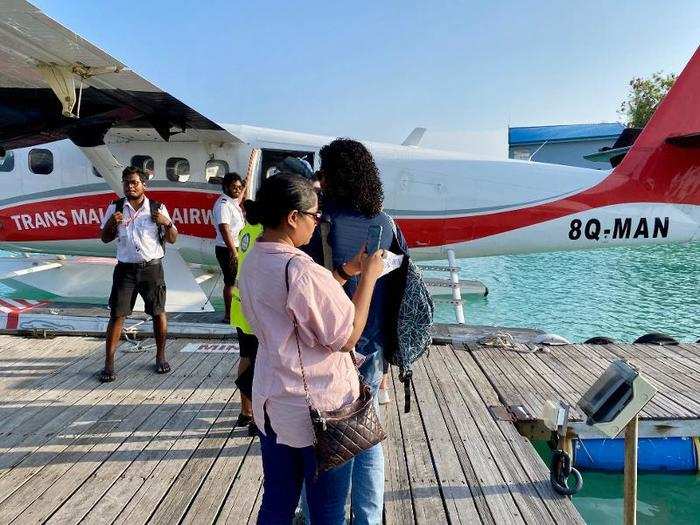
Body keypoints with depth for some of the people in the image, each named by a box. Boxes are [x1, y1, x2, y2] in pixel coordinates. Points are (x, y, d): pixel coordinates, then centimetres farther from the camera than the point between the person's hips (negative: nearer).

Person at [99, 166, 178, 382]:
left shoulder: (157, 208, 0)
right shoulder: (115, 208, 4)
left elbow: (172, 239, 2)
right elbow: (105, 238, 9)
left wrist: (167, 223, -17)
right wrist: (111, 223, -11)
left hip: (152, 267, 0)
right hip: (125, 268, 1)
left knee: (158, 313, 6)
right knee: (117, 315, 0)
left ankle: (160, 357, 22)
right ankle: (109, 363, 8)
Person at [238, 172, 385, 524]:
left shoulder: (253, 263, 3)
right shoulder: (301, 270, -25)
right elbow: (346, 337, -18)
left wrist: (345, 272, 11)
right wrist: (368, 276, -11)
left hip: (271, 404, 8)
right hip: (320, 409, -8)